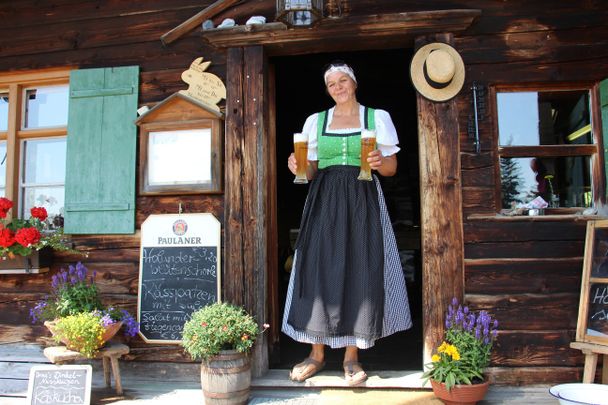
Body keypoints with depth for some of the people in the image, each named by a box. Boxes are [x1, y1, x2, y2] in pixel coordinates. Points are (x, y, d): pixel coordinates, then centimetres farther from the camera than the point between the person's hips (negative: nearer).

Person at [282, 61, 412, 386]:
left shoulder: (377, 117, 9)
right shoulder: (316, 121, 14)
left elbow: (392, 167, 7)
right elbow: (311, 171, 13)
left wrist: (379, 163, -15)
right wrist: (298, 168, -9)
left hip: (362, 202, -1)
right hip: (324, 202, 2)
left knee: (359, 271, -3)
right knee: (319, 270, -2)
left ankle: (352, 355, 10)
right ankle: (317, 353, 12)